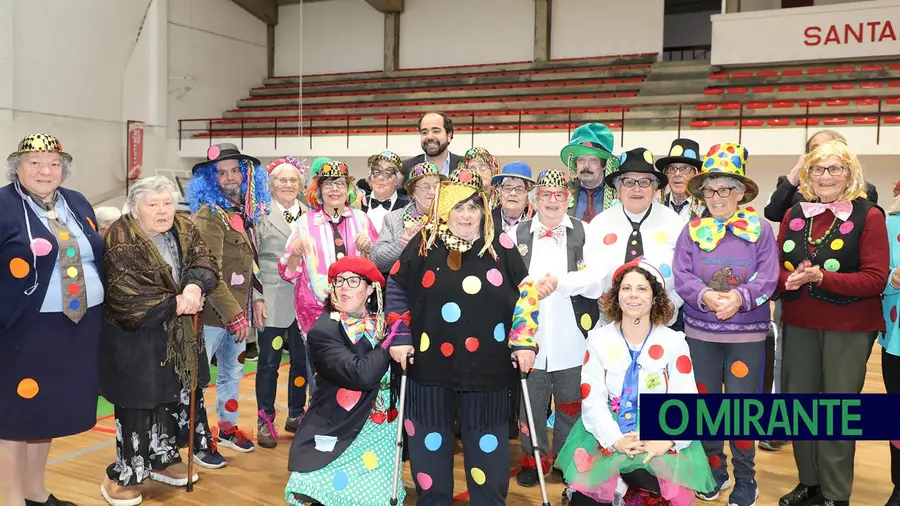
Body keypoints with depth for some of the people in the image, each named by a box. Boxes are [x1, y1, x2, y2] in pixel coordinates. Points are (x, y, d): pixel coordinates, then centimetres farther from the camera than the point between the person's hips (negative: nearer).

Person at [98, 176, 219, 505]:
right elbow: (126, 296, -23)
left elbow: (205, 263, -8)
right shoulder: (120, 241, -18)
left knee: (178, 398, 16)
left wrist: (195, 285, -30)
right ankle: (123, 475, 17)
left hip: (180, 336, 7)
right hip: (136, 338, -7)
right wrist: (175, 304, -20)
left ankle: (164, 459, 35)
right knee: (139, 406, 0)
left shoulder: (184, 230, 3)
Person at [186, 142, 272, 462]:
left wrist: (249, 306, 12)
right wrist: (234, 314, -23)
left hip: (239, 309, 8)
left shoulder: (247, 211, 8)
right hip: (212, 312, -8)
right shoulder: (209, 214, -15)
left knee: (232, 373, 21)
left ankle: (227, 426, 37)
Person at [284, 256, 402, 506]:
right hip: (336, 439, -4)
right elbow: (361, 374, -27)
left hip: (382, 436, 4)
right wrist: (392, 341, -16)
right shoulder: (323, 332, -13)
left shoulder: (384, 324, 3)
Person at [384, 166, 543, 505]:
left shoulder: (501, 247, -1)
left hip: (487, 368, 0)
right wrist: (400, 337, 0)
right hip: (431, 366, 0)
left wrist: (524, 341, -1)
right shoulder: (424, 245, -1)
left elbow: (527, 293, 5)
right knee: (430, 445, 11)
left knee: (488, 448, 10)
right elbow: (396, 289, 7)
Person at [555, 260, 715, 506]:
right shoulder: (599, 339, 4)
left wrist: (668, 441, -21)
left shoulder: (674, 342, 3)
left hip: (661, 441, 0)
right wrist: (616, 440, -19)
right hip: (608, 438, 0)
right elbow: (592, 401, -4)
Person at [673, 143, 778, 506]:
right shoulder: (692, 231, 3)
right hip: (700, 332, 2)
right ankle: (714, 470, 31)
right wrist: (705, 295, -23)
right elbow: (681, 277, -5)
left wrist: (740, 297, -26)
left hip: (747, 334, -2)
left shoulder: (760, 230, -2)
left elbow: (768, 279, -9)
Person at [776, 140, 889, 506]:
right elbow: (777, 265, 7)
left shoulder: (868, 216, -7)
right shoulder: (794, 214, 7)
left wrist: (822, 277, -24)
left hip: (849, 327, -4)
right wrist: (789, 279, -16)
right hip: (799, 323, 5)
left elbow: (876, 279, -14)